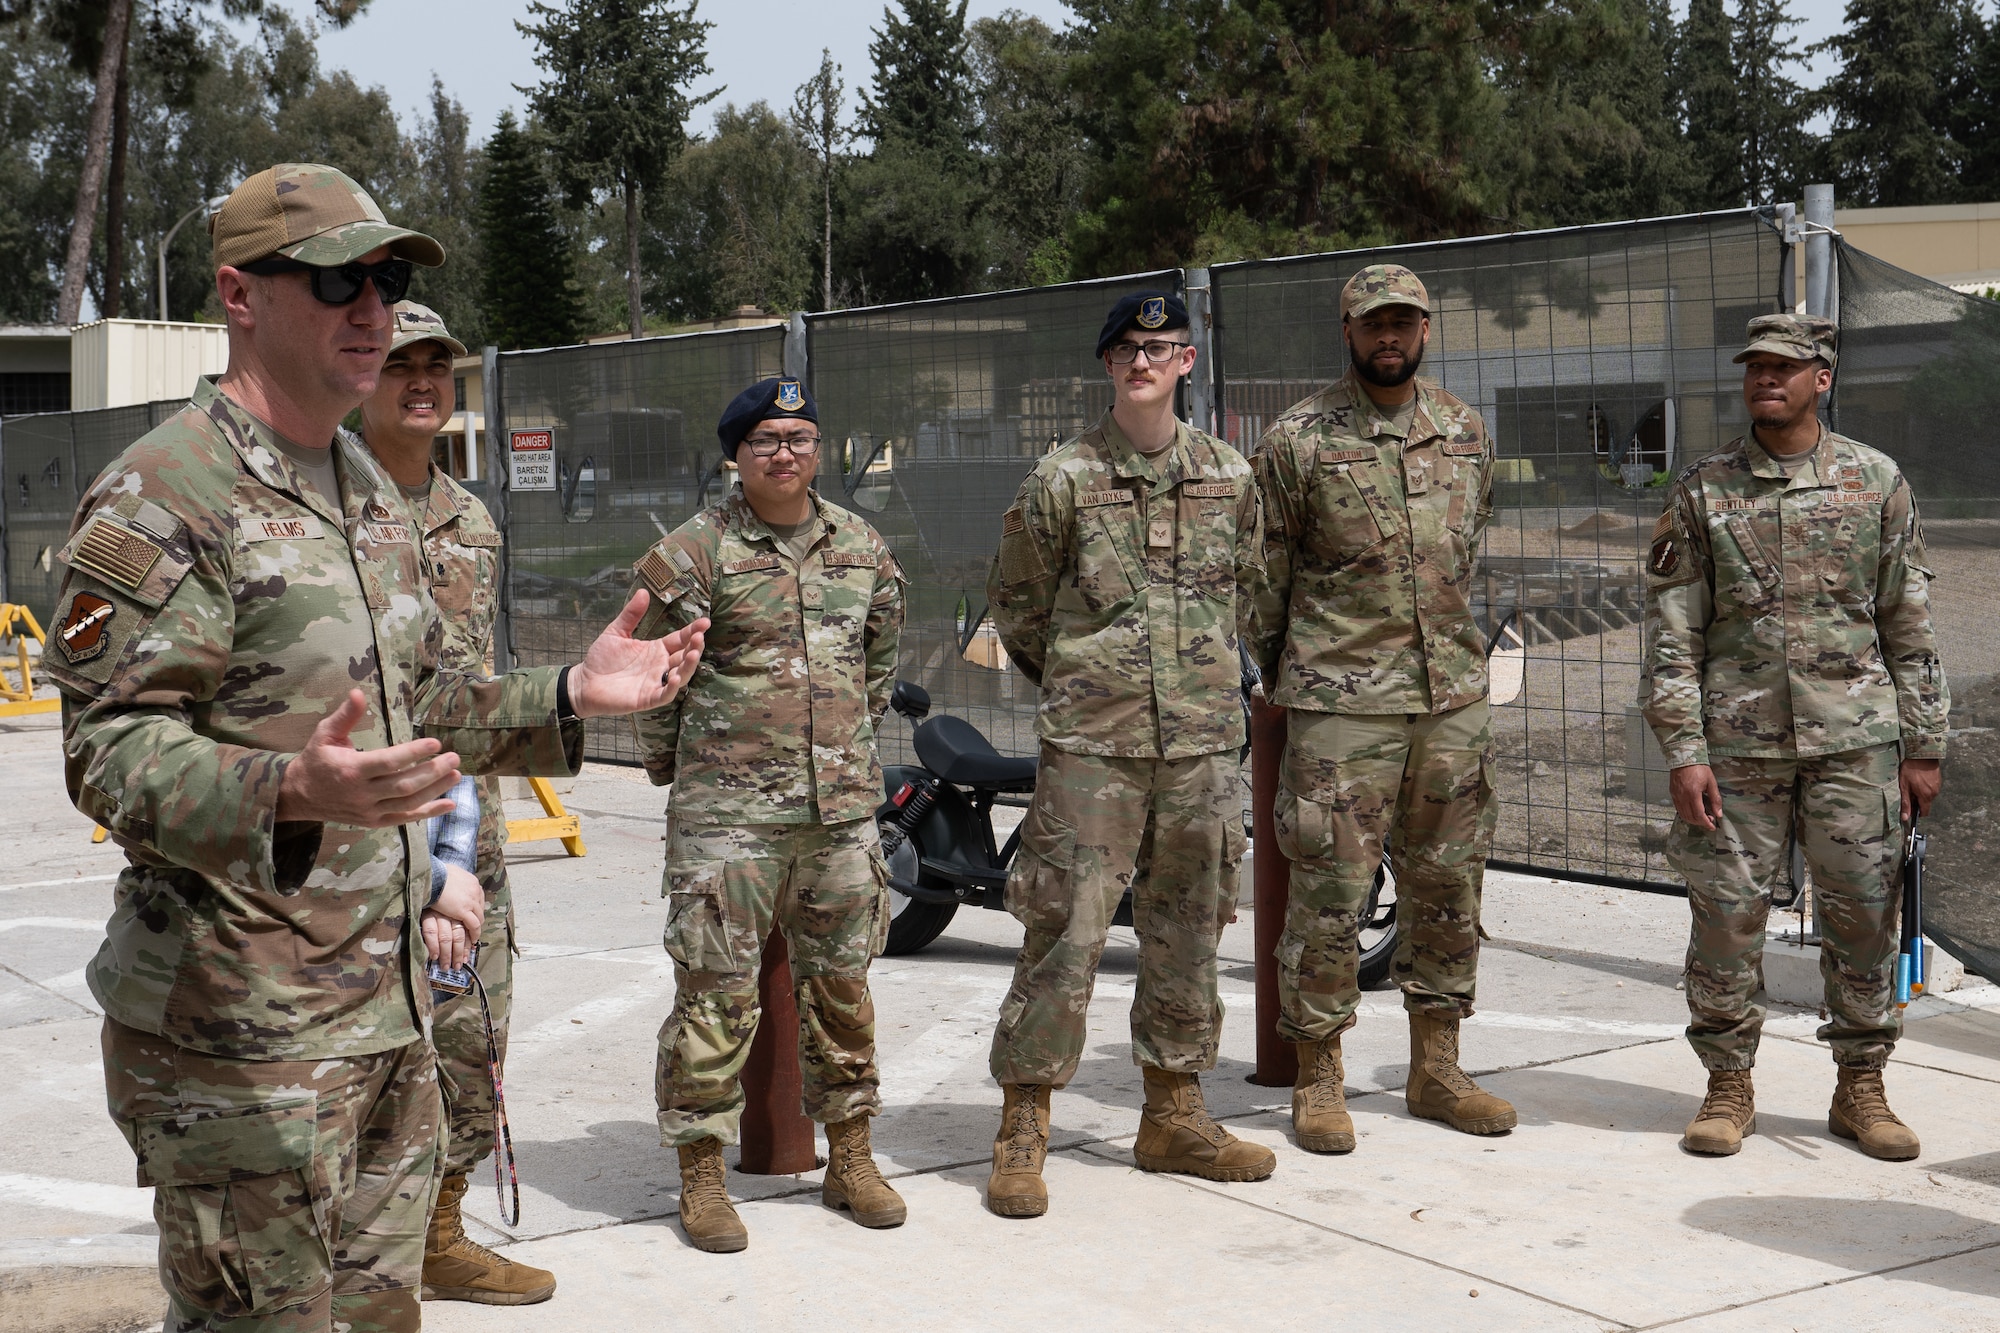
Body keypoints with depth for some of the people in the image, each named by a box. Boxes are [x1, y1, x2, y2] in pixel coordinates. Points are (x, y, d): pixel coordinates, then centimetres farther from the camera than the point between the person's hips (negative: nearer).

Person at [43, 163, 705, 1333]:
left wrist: (571, 699, 10)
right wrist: (292, 794, -38)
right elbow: (110, 748, -21)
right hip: (239, 1026, -9)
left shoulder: (369, 490, 14)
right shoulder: (163, 496, -15)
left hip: (390, 1003, 9)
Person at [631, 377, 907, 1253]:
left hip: (842, 805, 5)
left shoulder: (863, 548, 10)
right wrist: (674, 765, 9)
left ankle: (850, 1157, 24)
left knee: (842, 981, 12)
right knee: (717, 990, -3)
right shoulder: (693, 553, -5)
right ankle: (701, 1175, 7)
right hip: (727, 811, -4)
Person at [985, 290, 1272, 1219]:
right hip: (1090, 746, -3)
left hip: (1202, 741, 4)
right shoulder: (1062, 479, -2)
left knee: (1187, 933, 11)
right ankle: (1022, 1132, 4)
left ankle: (1174, 1116, 23)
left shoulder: (1230, 477, 7)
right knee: (1064, 934, -5)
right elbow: (1014, 602, 8)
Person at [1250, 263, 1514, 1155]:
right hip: (1342, 702, -5)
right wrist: (1279, 675, 8)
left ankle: (1435, 1069, 23)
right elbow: (1266, 575, 4)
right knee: (1329, 890, -3)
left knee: (1448, 884, 10)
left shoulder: (1467, 434, 11)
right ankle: (1318, 1080, 9)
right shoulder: (1298, 440, -3)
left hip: (1454, 695, 5)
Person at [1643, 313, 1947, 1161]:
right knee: (1727, 916, 2)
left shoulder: (1877, 482, 5)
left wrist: (1923, 747, 5)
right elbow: (1671, 630, 1)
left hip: (1855, 740, 1)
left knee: (1863, 915, 5)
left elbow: (1910, 625, 8)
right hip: (1737, 743, 0)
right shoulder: (1701, 491, 3)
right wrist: (1682, 752, -7)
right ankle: (1729, 1086, 17)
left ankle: (1861, 1089, 19)